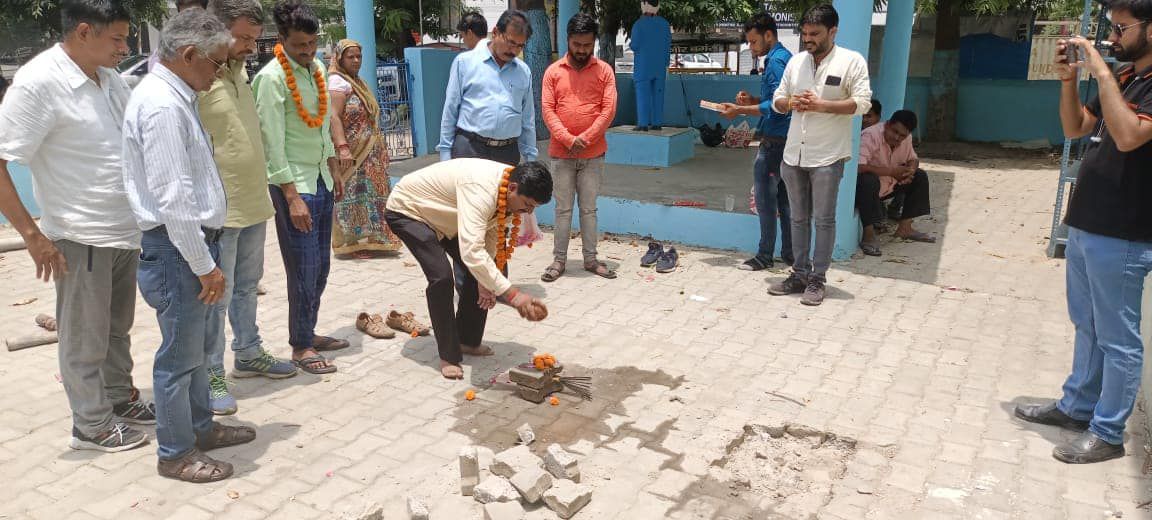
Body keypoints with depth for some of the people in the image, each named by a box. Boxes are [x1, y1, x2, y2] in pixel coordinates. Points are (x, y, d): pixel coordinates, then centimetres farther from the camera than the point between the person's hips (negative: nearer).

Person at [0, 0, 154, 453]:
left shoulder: (109, 77, 5)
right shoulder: (38, 82, -17)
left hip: (125, 230, 7)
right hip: (81, 239, -7)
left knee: (117, 327, 21)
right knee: (85, 339, 8)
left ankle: (120, 399, 37)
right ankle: (91, 425, 22)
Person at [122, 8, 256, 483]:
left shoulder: (175, 96, 11)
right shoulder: (163, 106, -20)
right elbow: (173, 199, -24)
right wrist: (204, 265, -19)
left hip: (194, 241, 10)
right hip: (177, 248, -10)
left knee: (203, 342, 21)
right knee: (181, 354, 3)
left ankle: (201, 427, 38)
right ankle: (175, 454, 20)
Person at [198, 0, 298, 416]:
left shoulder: (239, 71, 10)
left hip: (254, 203, 9)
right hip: (219, 211, -8)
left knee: (247, 286, 20)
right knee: (217, 297, 2)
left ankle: (248, 354, 35)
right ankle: (211, 377, 14)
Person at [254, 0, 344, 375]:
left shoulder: (317, 68, 9)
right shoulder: (272, 77, -14)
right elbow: (274, 142, -16)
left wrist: (334, 172, 18)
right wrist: (292, 197, -19)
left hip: (321, 179, 8)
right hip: (294, 184, -7)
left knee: (321, 266, 13)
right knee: (304, 269, -2)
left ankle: (309, 333, 27)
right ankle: (300, 347, 11)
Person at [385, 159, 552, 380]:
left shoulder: (511, 192, -15)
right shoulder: (481, 190, -42)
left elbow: (492, 234, -3)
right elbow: (471, 252, -51)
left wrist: (485, 280, -14)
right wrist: (512, 294, -51)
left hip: (444, 216, 8)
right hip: (407, 210, -8)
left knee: (479, 271, 1)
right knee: (442, 277, -22)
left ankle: (468, 341, 18)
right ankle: (448, 357, -7)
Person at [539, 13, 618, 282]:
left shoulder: (604, 70, 2)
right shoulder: (553, 71, 2)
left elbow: (609, 110, -5)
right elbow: (547, 111, -4)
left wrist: (584, 140, -13)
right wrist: (569, 140, -16)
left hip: (593, 154, 0)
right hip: (561, 154, 0)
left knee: (589, 208, 9)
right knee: (563, 209, 6)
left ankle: (590, 259, 17)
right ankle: (559, 260, 13)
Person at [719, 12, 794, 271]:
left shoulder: (776, 60, -15)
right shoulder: (786, 57, 15)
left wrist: (740, 110, -17)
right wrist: (753, 100, 9)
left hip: (774, 141, -10)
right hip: (785, 139, 10)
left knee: (764, 197, -2)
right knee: (785, 198, 12)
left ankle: (765, 255, 5)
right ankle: (789, 252, 19)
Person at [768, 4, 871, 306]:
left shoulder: (852, 61, -5)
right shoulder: (796, 61, 10)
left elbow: (862, 103, -12)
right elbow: (777, 100, 15)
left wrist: (820, 105, -19)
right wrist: (791, 103, -8)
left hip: (827, 156, -5)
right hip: (793, 154, 5)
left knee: (824, 220, 1)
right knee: (798, 218, 11)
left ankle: (817, 279, 8)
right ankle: (799, 274, 20)